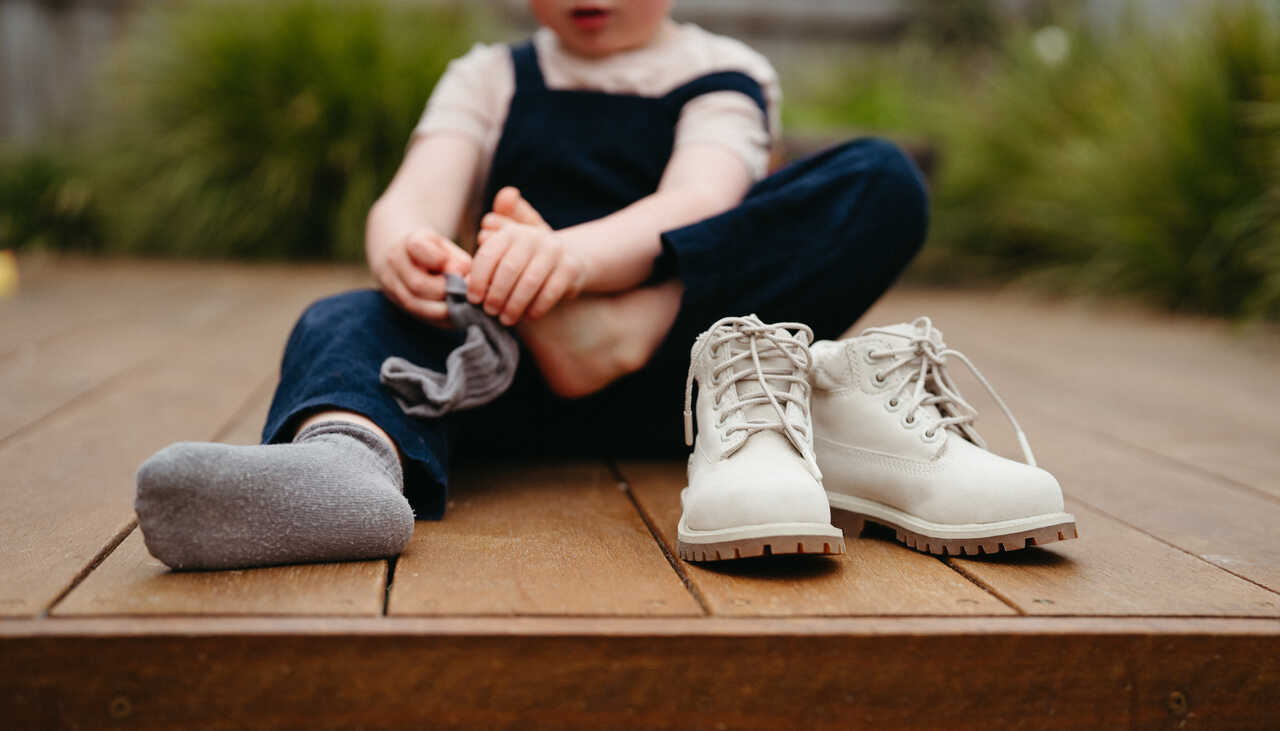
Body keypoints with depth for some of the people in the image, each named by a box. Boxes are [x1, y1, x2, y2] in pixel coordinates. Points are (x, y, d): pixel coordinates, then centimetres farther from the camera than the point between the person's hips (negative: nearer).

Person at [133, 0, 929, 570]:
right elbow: (410, 201, -3)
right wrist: (403, 250, -30)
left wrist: (573, 254, -36)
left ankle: (624, 331, -32)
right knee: (342, 319, -26)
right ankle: (344, 457, -60)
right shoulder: (489, 79, 17)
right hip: (503, 377, 2)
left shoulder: (725, 76, 10)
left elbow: (698, 204, -13)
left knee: (884, 180, -18)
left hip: (674, 385, -1)